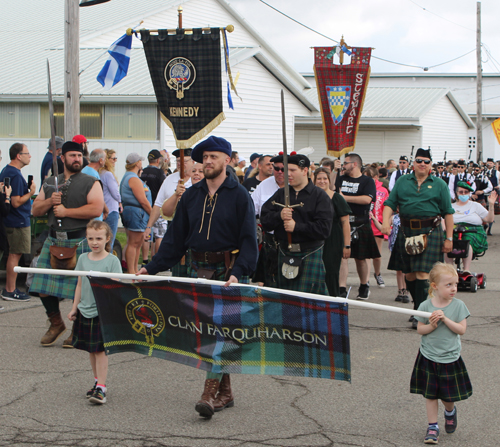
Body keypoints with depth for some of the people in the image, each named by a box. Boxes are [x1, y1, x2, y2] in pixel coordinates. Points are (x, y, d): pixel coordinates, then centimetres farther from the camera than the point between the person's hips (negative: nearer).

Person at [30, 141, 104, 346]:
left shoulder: (91, 183, -1)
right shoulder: (50, 183, 15)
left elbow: (96, 209, -16)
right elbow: (36, 210, 15)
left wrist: (66, 211, -13)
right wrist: (50, 201, -6)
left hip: (79, 241, -5)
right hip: (53, 240, 5)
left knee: (79, 290, -3)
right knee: (43, 287, 3)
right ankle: (56, 323, 23)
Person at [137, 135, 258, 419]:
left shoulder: (239, 196, -3)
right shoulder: (192, 196, 11)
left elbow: (249, 240, -8)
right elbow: (176, 237, 12)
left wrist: (238, 272, -24)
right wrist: (152, 268, 4)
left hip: (228, 270, -5)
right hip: (199, 269, 5)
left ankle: (211, 393, -13)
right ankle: (225, 392, 15)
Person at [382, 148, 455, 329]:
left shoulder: (439, 184, 5)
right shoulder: (402, 182, 11)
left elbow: (448, 212, 4)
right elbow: (390, 204, 3)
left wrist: (449, 239, -2)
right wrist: (385, 222, -15)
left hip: (429, 232, -3)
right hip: (406, 231, 3)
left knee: (422, 273, -11)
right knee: (409, 274, 8)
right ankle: (418, 307, 25)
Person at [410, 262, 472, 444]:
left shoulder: (458, 305, -7)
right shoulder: (425, 306, -7)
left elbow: (462, 329, -10)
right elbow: (420, 329, -2)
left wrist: (445, 319, -21)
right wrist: (431, 326, -21)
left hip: (450, 358, 0)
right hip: (428, 357, 0)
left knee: (448, 396, 9)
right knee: (430, 395, 4)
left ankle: (450, 411, 41)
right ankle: (432, 426, 15)